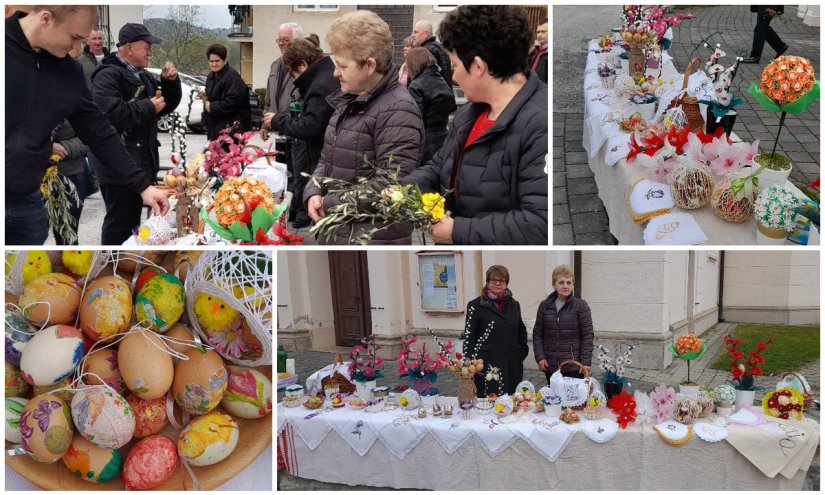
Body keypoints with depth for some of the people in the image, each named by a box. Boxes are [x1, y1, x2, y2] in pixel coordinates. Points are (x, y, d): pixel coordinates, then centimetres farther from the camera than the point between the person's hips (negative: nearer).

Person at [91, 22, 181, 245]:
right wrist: (149, 107, -18)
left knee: (134, 220, 17)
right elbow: (111, 113, -29)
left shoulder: (143, 77, 17)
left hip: (144, 162, 9)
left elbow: (167, 106, 24)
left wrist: (171, 82, 5)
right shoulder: (108, 76, -13)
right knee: (119, 224, -5)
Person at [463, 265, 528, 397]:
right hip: (487, 367, -4)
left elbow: (522, 333, 25)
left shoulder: (514, 305, 14)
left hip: (512, 369, 4)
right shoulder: (476, 306, 0)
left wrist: (521, 354, 13)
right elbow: (469, 338, -2)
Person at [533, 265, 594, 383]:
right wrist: (540, 357, -2)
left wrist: (585, 361, -8)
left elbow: (587, 334, -2)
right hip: (550, 366, 3)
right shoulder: (544, 306, 8)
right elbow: (537, 333, 9)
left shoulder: (581, 305, 0)